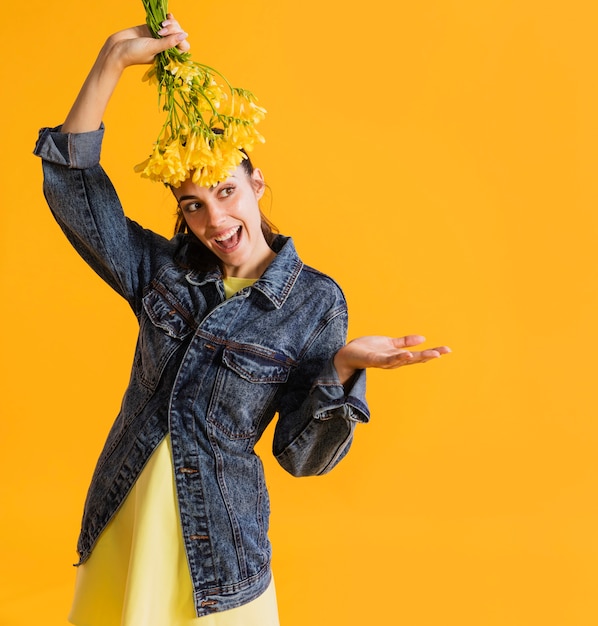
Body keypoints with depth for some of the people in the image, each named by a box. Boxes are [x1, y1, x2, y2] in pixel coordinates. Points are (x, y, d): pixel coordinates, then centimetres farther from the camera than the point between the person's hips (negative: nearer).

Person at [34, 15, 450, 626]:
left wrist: (342, 368, -25)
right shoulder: (164, 270, -1)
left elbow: (300, 454, -8)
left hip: (215, 540, -3)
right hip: (120, 524, 3)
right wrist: (114, 58, -13)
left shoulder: (315, 301, -9)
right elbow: (72, 185, -7)